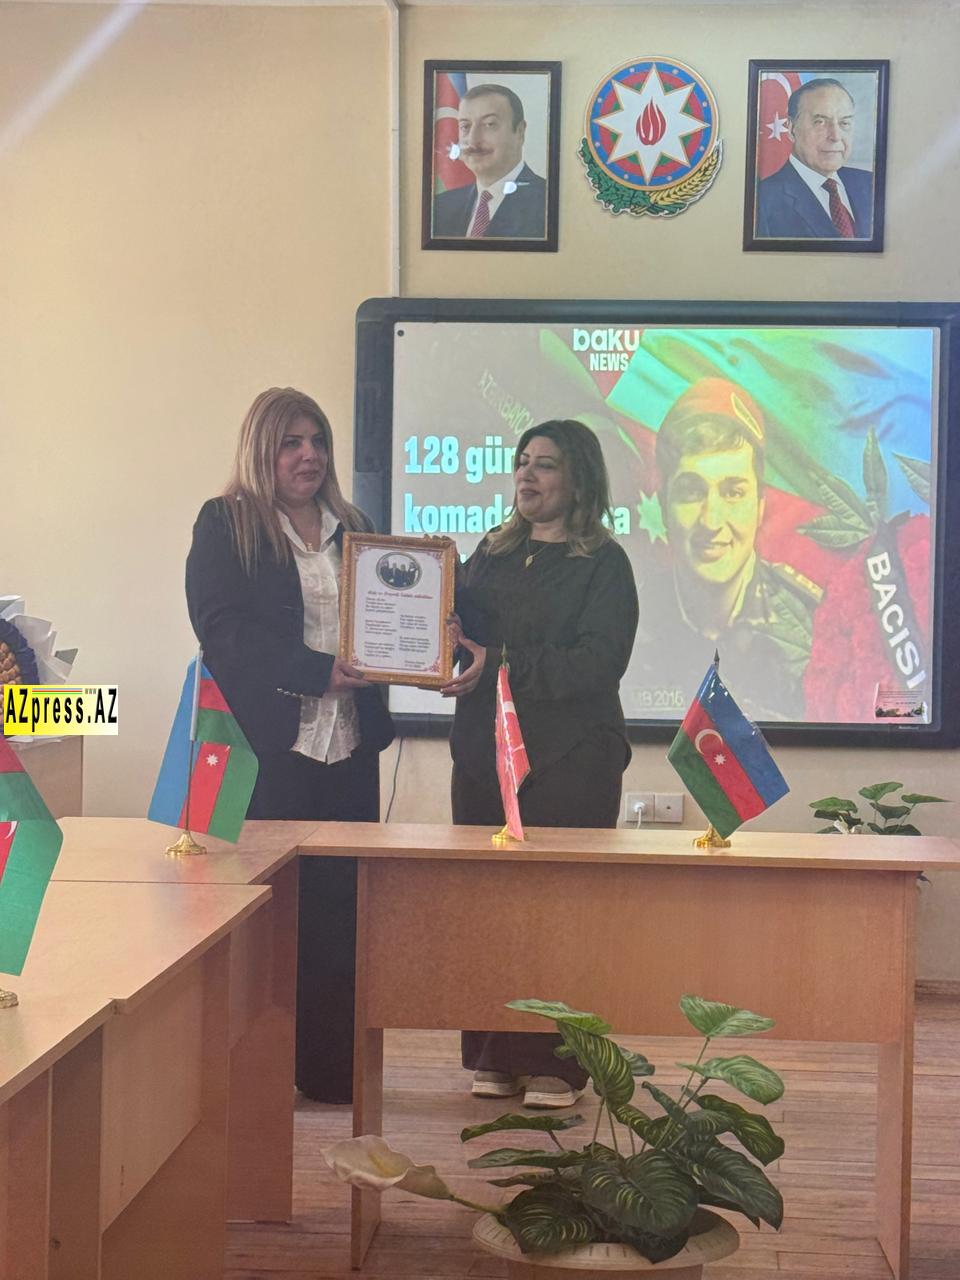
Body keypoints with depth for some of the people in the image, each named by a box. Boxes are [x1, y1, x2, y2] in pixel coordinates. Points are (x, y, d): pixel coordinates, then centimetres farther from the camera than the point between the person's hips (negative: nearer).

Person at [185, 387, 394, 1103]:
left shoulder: (354, 528, 17)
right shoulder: (225, 525, 1)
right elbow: (224, 631, -9)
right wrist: (317, 669, -18)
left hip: (348, 747, 5)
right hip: (267, 746, -4)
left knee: (340, 907, 5)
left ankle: (332, 1070, 15)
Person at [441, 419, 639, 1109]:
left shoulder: (604, 562, -1)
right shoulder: (492, 553, 17)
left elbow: (597, 661, -13)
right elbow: (458, 628, 20)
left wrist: (499, 666, -18)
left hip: (569, 760, -5)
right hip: (484, 750, 5)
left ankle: (557, 1064, 6)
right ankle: (495, 1057, 14)